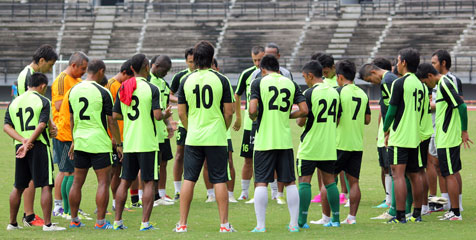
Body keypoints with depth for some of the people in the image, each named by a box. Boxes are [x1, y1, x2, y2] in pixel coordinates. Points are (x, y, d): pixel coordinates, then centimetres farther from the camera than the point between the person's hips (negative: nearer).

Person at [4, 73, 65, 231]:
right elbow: (41, 125, -14)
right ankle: (47, 224, -8)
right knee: (46, 186, -3)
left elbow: (6, 126, 4)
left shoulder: (14, 102, 13)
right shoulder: (42, 101, -3)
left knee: (18, 187, 15)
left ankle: (12, 223, 20)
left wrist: (23, 140, -7)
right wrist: (29, 143, -15)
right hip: (39, 146, -5)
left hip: (19, 146, 5)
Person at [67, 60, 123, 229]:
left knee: (77, 182, 12)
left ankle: (74, 220, 16)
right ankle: (100, 222, -2)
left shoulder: (74, 90, 6)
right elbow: (111, 121, -9)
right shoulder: (102, 92, -12)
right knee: (103, 182, 0)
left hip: (80, 141, 6)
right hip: (99, 143, -6)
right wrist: (119, 144, -1)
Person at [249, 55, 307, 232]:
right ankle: (294, 224, 9)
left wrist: (253, 118, 9)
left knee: (261, 183, 1)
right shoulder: (291, 84, 7)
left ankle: (260, 225, -3)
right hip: (285, 141, 3)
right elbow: (304, 110, 2)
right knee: (290, 182, 9)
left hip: (264, 141, -3)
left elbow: (252, 110, -13)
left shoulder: (259, 83, -3)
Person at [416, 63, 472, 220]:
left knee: (449, 175, -7)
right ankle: (454, 209, 18)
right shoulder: (444, 83, 14)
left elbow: (462, 106, -22)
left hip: (446, 140, -10)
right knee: (453, 173, 13)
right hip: (450, 138, 10)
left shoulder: (444, 85, -16)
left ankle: (455, 213, -4)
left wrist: (464, 131, -20)